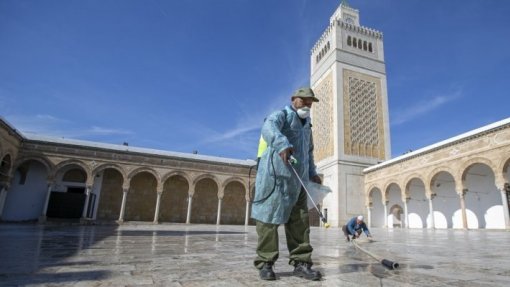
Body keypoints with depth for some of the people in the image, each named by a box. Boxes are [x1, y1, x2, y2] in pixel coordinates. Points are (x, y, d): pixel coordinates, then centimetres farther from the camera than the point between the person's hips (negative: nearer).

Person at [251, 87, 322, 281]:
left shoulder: (307, 125, 26)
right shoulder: (281, 115, 0)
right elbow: (268, 128, -25)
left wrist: (312, 173, 26)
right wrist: (282, 144, -45)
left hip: (298, 179, 8)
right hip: (276, 176, -7)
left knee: (299, 221, 6)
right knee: (270, 216, -3)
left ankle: (301, 262, 14)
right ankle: (265, 262, 7)